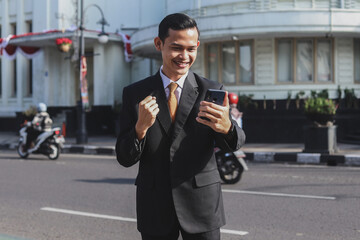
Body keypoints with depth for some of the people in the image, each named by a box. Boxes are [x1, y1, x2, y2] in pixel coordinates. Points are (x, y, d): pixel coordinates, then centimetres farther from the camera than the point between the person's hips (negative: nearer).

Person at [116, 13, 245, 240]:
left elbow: (234, 143, -15)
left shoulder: (211, 91, -2)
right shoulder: (135, 93, -1)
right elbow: (125, 159, -4)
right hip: (155, 207, 1)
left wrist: (226, 127, -38)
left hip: (201, 205, 0)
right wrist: (141, 127, -24)